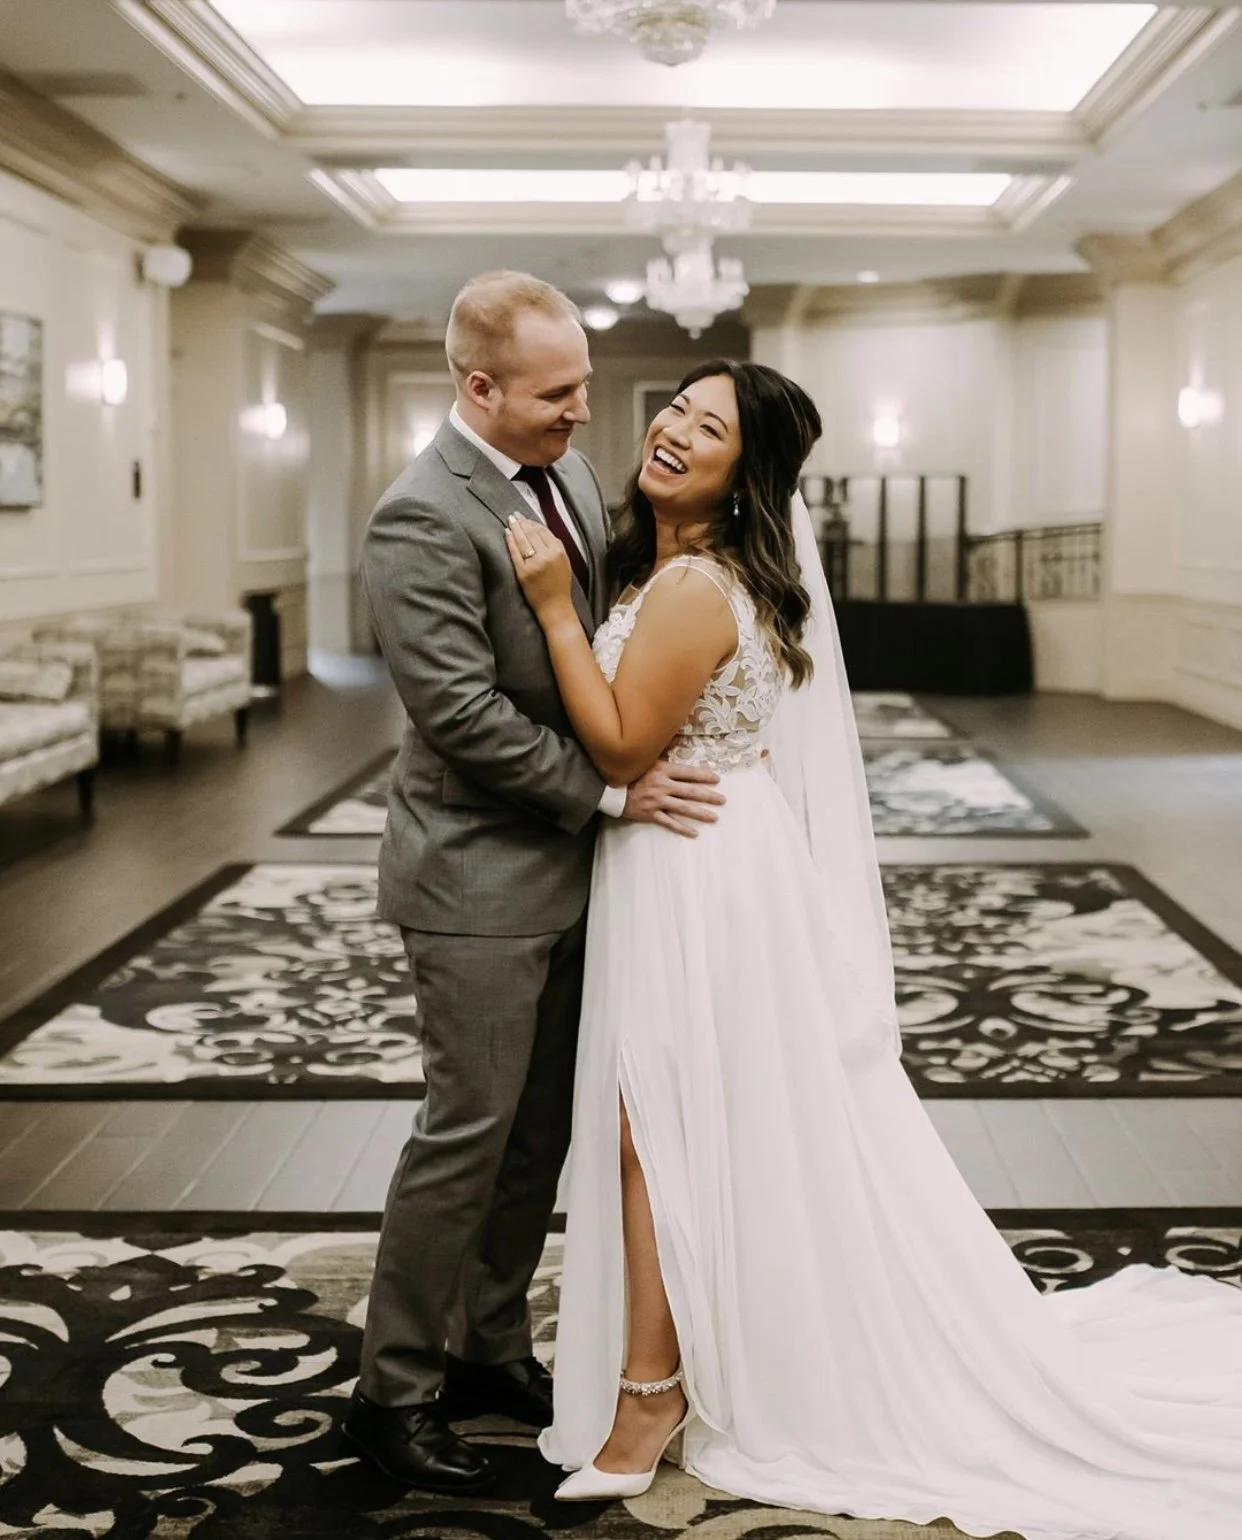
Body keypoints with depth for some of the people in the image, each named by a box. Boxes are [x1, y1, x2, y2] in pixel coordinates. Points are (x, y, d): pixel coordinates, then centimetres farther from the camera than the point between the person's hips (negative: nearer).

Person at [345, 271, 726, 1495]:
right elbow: (461, 712, -24)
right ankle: (395, 1393, 14)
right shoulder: (423, 518, -19)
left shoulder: (566, 473, 8)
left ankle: (491, 1348, 30)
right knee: (469, 1131, -1)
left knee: (541, 1127, 15)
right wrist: (611, 789, -19)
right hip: (482, 875, -8)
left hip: (566, 867, 8)